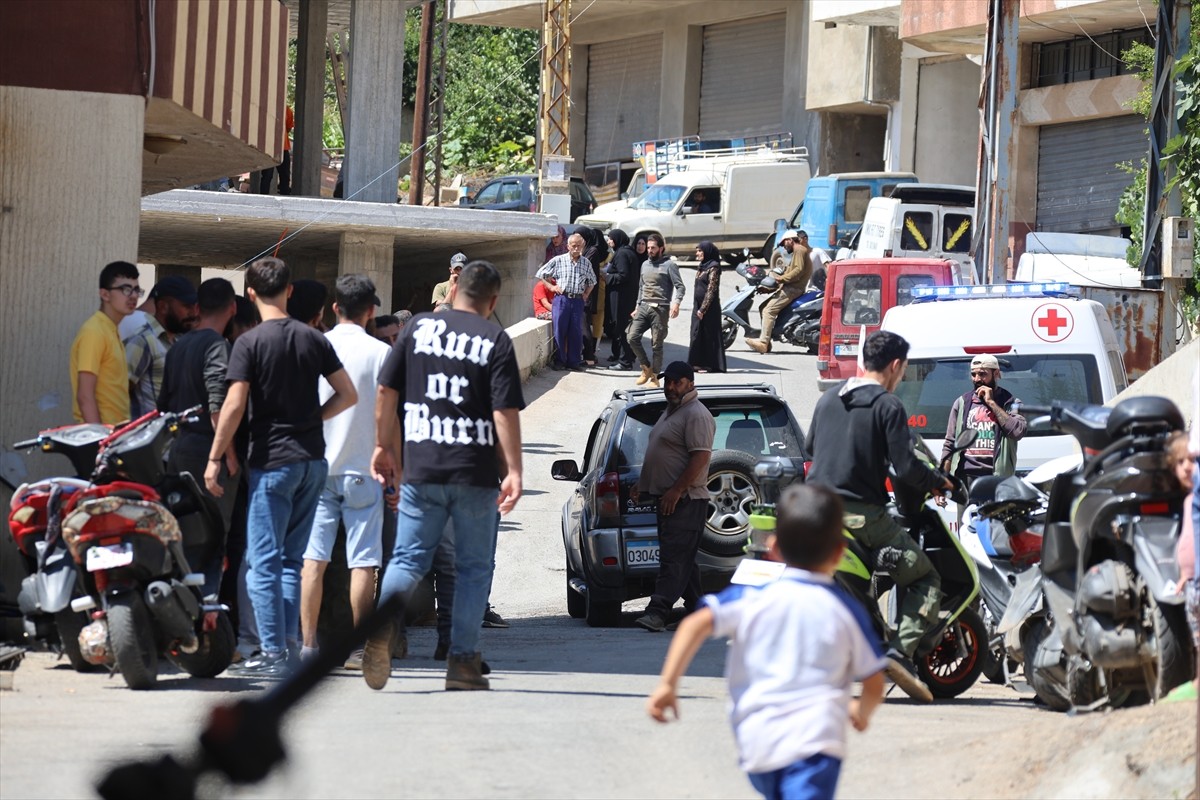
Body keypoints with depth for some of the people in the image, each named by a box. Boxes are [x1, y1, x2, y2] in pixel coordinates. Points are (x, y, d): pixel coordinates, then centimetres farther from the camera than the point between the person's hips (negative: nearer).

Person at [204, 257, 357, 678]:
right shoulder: (313, 339, 6)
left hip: (272, 461, -5)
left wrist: (215, 459, -7)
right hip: (312, 460, 5)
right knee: (291, 558, 14)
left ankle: (273, 654, -4)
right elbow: (347, 394, 7)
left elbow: (234, 405, -14)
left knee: (264, 561, -1)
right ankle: (289, 642, 12)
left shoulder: (250, 343, -9)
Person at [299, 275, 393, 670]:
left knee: (313, 559, 2)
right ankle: (360, 647, 1)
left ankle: (308, 646, 0)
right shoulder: (380, 352, -4)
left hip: (316, 467, 2)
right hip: (362, 468, -2)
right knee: (363, 562, 1)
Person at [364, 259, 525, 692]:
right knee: (474, 567, 9)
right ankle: (463, 661, 6)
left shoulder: (418, 327, 4)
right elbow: (506, 412, -9)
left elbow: (386, 391, 5)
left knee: (409, 558, 7)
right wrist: (513, 470, -8)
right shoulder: (495, 340, -3)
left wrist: (384, 447, 16)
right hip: (476, 471, -2)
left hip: (420, 467, 2)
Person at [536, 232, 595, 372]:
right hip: (561, 299, -2)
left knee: (576, 332, 2)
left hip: (578, 301, 2)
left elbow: (592, 281, 27)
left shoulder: (586, 263, 11)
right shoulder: (558, 260, 2)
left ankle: (574, 361, 10)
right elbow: (540, 274, 8)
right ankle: (559, 361, 7)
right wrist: (551, 287, 0)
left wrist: (586, 294, 13)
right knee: (559, 330, -1)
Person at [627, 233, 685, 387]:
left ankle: (654, 376, 6)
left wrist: (676, 303, -24)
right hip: (643, 307, 6)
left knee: (657, 344, -2)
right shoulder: (645, 264, 17)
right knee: (632, 337, -7)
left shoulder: (668, 265, -3)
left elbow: (680, 286, -8)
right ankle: (646, 368, 9)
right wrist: (637, 307, 20)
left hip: (660, 309, -6)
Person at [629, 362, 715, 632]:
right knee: (683, 559, 11)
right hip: (667, 499, 11)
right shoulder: (671, 412, 21)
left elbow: (700, 457, -21)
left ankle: (658, 612, -22)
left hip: (685, 500, -11)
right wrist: (642, 486, 23)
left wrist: (676, 491, -23)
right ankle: (697, 613, 15)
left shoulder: (696, 415, -12)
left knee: (674, 557, -15)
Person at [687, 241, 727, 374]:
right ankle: (698, 363, 9)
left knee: (709, 334, -4)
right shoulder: (701, 267, 15)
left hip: (709, 307, -8)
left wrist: (703, 309, -17)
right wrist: (697, 308, 12)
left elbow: (711, 290, -15)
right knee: (697, 334, 6)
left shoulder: (713, 268, -10)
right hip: (698, 307, 8)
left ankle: (710, 364, -1)